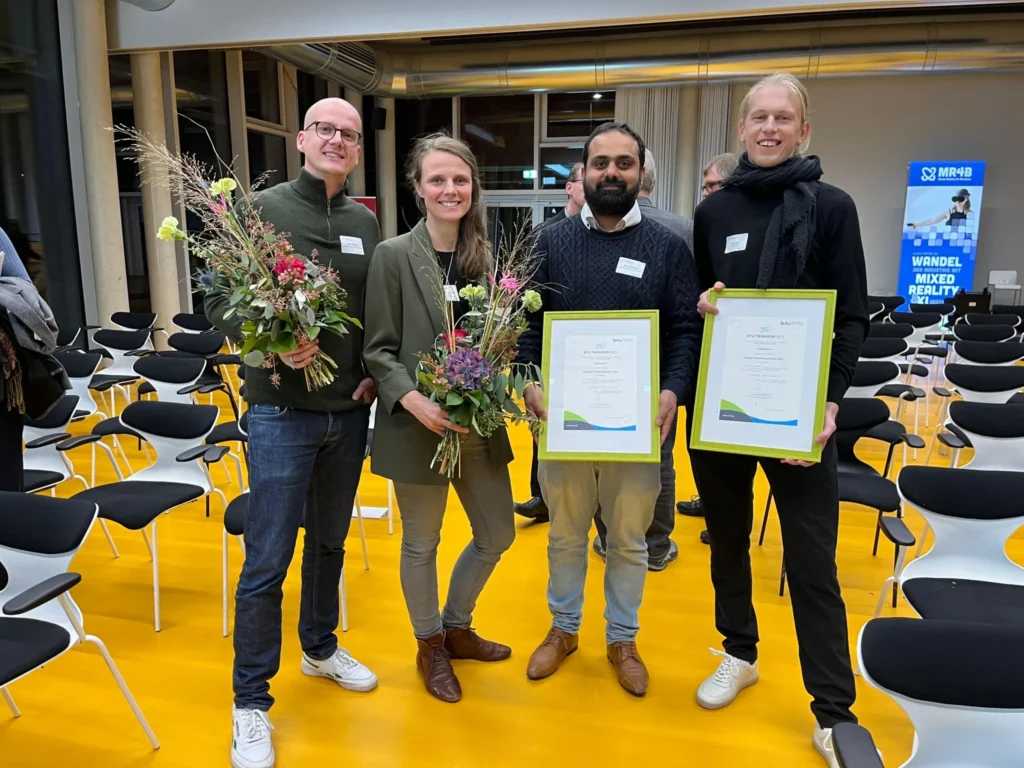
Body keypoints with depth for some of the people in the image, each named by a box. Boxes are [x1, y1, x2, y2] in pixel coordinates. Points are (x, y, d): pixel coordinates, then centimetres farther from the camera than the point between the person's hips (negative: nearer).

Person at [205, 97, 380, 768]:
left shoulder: (367, 223, 7)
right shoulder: (263, 208, -5)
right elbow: (219, 301, -6)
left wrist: (376, 372, -2)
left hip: (350, 412, 5)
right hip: (283, 411, -4)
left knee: (329, 542, 20)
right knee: (267, 561, 2)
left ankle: (321, 648, 41)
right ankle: (252, 701, 20)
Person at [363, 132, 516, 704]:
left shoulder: (486, 255, 6)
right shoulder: (394, 256, -9)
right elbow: (379, 350, -9)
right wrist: (414, 400, -23)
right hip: (417, 427, -5)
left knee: (498, 535, 15)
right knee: (422, 544, 12)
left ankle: (457, 626, 42)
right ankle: (430, 646, 37)